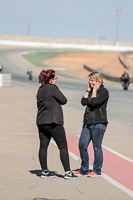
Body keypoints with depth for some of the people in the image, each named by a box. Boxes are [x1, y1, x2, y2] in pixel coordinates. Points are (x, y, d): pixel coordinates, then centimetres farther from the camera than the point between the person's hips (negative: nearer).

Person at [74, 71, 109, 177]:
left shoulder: (104, 91, -6)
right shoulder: (91, 91, 17)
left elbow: (94, 103, -19)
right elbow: (84, 102, 3)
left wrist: (95, 90, -9)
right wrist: (88, 90, 4)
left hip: (99, 123, -8)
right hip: (88, 122, 8)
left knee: (97, 147, -1)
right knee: (82, 146, 5)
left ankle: (97, 170, 9)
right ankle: (84, 169, 17)